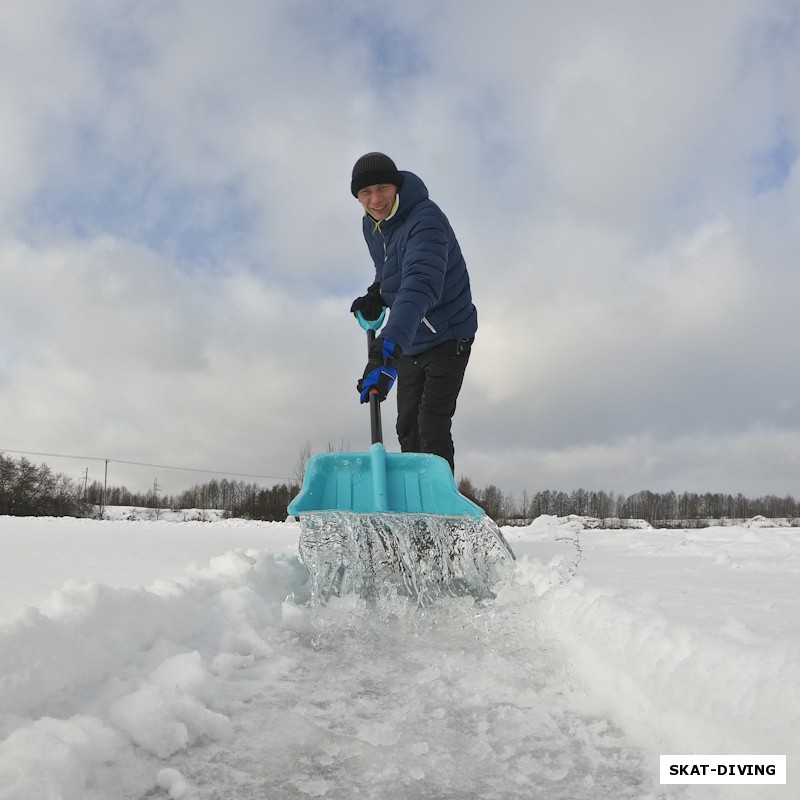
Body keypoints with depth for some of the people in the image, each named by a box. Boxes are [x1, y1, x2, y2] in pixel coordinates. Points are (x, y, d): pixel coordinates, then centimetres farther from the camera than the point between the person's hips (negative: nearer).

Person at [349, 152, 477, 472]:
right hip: (408, 343, 8)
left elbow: (420, 284, -44)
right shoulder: (371, 225, -1)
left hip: (448, 338, -8)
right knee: (407, 428, 11)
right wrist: (376, 293, -6)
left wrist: (388, 348, -57)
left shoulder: (425, 218, -28)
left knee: (432, 428, -14)